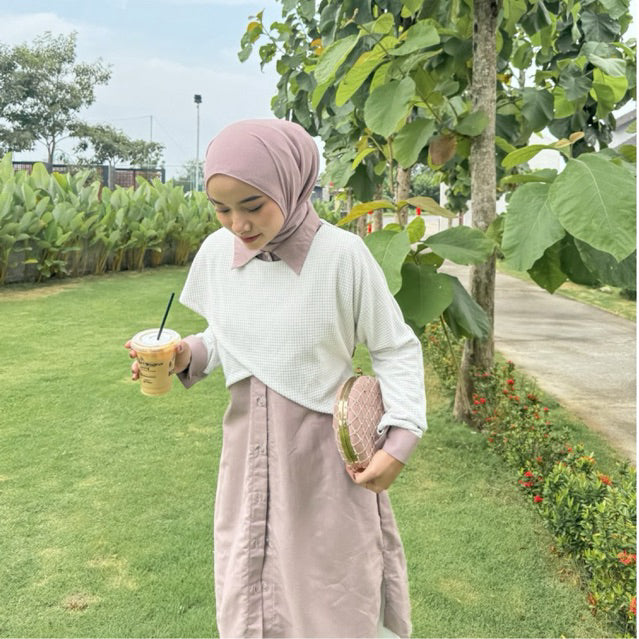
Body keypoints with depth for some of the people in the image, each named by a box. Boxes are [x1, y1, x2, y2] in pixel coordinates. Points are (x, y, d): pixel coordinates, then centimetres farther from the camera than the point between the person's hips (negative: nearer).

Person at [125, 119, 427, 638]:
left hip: (327, 454, -4)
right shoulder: (217, 252, -5)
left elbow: (396, 349, -8)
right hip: (249, 453, 4)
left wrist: (400, 440, -16)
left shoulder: (342, 254, -18)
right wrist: (185, 356, -9)